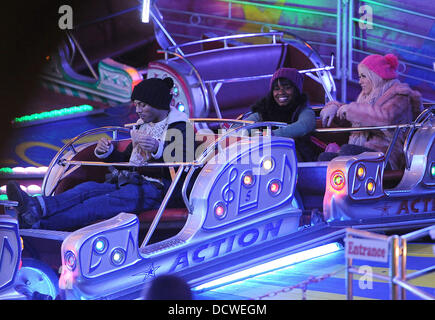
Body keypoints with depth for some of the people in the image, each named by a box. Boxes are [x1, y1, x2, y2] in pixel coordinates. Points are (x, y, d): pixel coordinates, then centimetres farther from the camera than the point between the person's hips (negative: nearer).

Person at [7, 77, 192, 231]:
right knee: (88, 188, -23)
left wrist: (157, 149, -33)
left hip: (156, 188, -8)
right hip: (130, 182, 8)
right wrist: (107, 151, 6)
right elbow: (125, 160, 27)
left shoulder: (178, 127, -1)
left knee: (104, 203, -33)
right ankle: (37, 205, -51)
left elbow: (182, 164, -16)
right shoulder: (142, 125, 24)